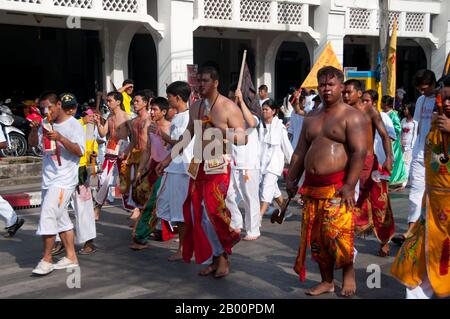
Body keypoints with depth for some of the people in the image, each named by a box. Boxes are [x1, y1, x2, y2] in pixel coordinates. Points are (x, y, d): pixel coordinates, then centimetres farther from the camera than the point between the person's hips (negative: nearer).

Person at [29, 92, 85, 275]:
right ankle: (71, 257, 20)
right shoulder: (46, 123, 11)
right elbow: (33, 142, 13)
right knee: (60, 217, 12)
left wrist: (61, 138, -28)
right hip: (48, 179, 8)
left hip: (64, 179, -8)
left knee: (48, 215, -14)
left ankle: (46, 260, -5)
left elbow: (80, 151, -16)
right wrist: (34, 128, -6)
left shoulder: (73, 125, -9)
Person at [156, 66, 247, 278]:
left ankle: (222, 257, 10)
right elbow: (188, 136, 24)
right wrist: (169, 158, 23)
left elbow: (243, 139, -9)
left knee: (211, 211, -14)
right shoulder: (195, 107, 13)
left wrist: (222, 131, -26)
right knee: (197, 212, 4)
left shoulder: (229, 107, -6)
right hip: (198, 166, 6)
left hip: (218, 167, -6)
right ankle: (216, 258, 17)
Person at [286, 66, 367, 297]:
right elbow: (300, 151, 19)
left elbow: (359, 152, -13)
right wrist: (292, 179, 10)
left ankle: (349, 271, 13)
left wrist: (349, 185, -20)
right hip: (312, 187, 7)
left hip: (337, 186, -6)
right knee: (316, 236, 7)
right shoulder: (311, 118, 18)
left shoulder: (352, 117, -4)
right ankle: (326, 281, 19)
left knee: (337, 233, -11)